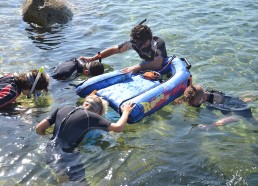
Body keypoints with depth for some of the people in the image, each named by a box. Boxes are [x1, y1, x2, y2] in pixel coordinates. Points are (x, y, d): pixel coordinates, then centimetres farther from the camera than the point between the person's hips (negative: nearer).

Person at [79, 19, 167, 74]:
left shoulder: (159, 43, -31)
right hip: (146, 68, 4)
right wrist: (92, 59, -19)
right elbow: (114, 49, -14)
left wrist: (137, 68, -48)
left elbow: (157, 64, -42)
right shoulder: (134, 42, -17)